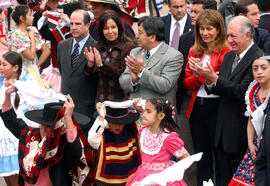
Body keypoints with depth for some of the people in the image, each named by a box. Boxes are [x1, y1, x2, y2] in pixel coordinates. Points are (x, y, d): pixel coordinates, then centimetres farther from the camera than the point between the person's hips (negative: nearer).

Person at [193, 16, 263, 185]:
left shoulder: (257, 58, -14)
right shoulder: (229, 56, 14)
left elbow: (242, 92, -21)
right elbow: (221, 89, 13)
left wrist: (215, 78, -19)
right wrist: (209, 80, -8)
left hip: (242, 132, -8)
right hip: (224, 130, 8)